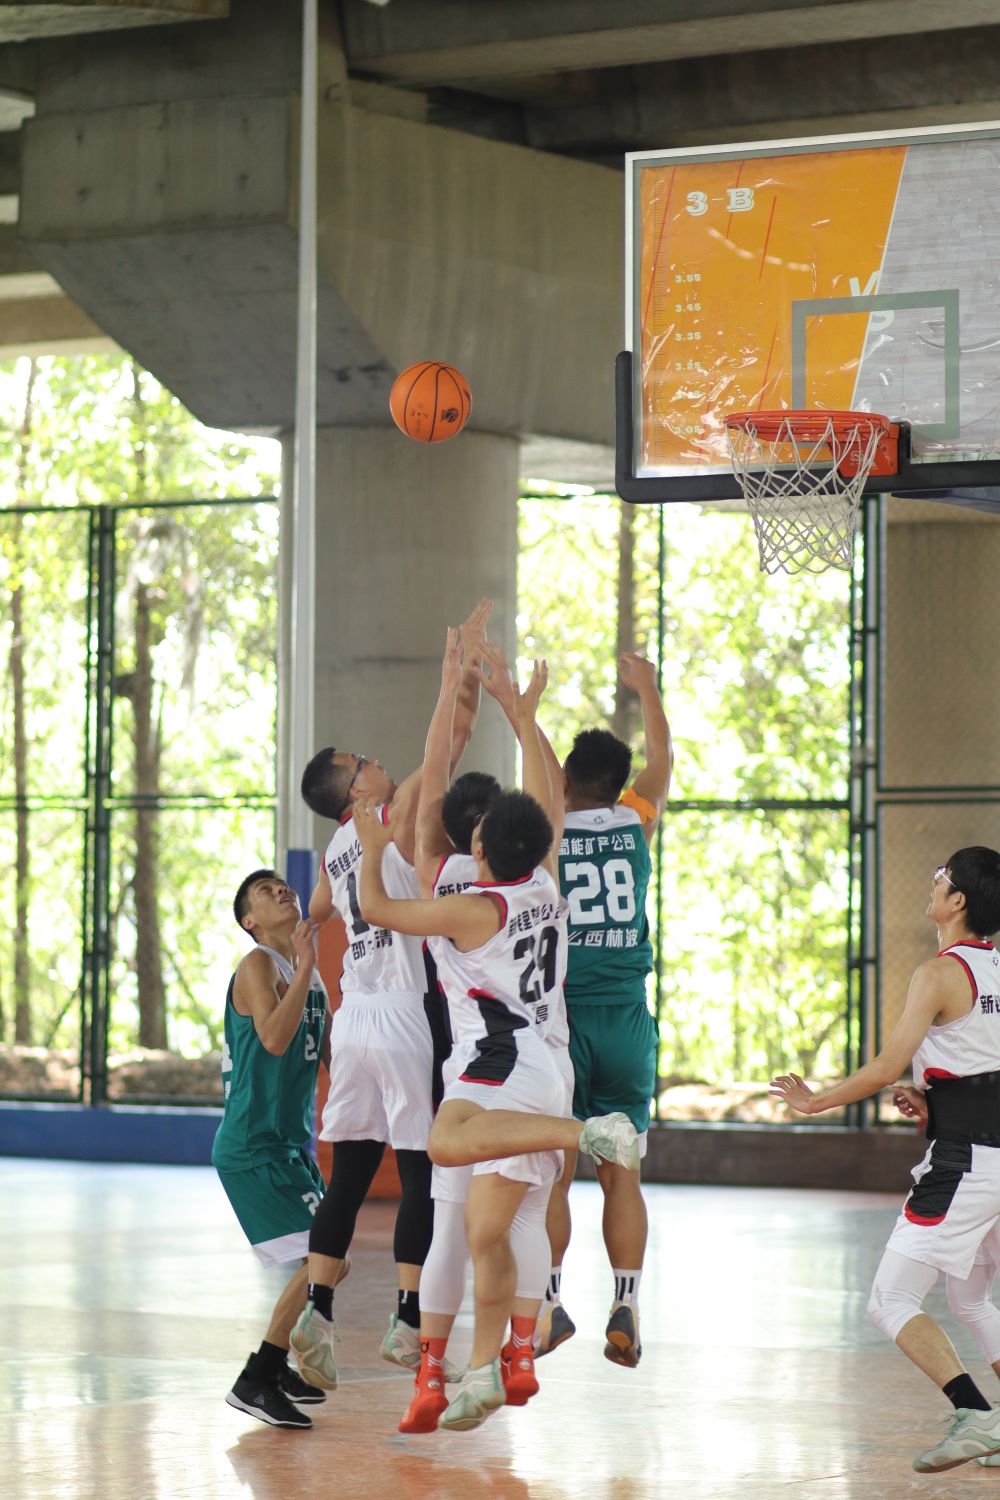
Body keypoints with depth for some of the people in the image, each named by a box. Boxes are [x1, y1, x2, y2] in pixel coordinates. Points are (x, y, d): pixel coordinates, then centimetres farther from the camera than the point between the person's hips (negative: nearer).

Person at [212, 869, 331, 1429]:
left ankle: (277, 1367, 31)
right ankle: (255, 1383, -13)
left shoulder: (310, 974, 15)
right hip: (254, 1147, -10)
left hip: (292, 1142, 10)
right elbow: (275, 1038, -27)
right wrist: (305, 967, -29)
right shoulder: (259, 965, -11)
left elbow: (331, 1055, 20)